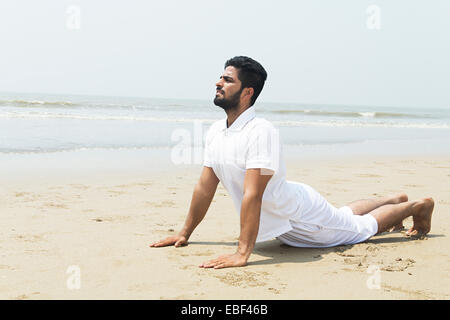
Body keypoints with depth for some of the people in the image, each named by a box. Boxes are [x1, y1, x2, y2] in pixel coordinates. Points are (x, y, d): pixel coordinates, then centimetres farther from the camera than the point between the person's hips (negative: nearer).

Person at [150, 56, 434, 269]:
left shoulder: (261, 132, -34)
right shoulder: (215, 132, -8)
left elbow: (252, 195, -40)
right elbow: (205, 187, 0)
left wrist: (243, 253, -43)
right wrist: (185, 234, 4)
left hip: (301, 214, -8)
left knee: (361, 227, 14)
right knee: (344, 215, 31)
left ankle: (419, 206, 37)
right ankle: (395, 200, 54)